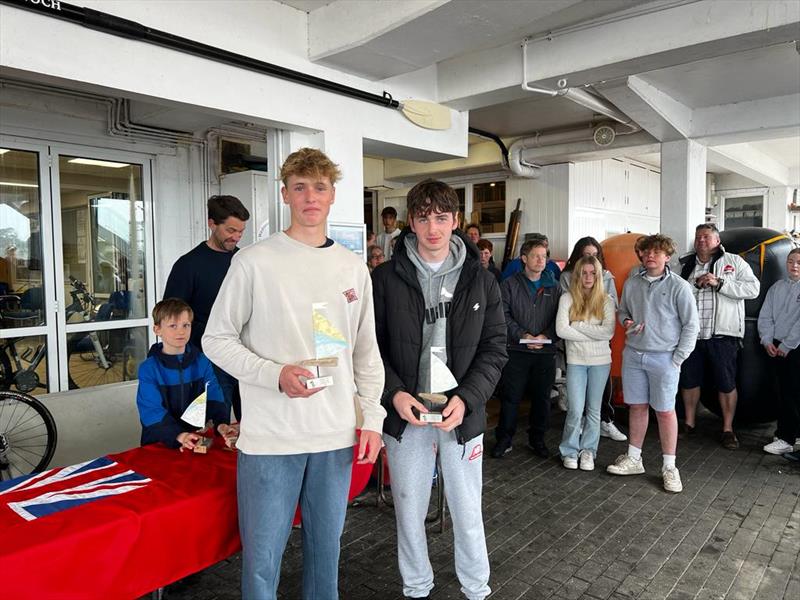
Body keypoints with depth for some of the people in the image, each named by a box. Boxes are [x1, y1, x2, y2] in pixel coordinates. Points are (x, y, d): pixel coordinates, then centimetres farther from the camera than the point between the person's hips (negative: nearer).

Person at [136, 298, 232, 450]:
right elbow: (152, 411, -12)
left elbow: (213, 397, -1)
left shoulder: (202, 362, 6)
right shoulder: (149, 369, -4)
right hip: (159, 442, -2)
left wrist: (221, 423, -20)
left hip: (196, 438, 2)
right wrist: (178, 435, -27)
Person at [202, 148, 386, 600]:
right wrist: (276, 374, -17)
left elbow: (367, 351, 11)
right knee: (263, 554, 8)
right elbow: (217, 339, -3)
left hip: (337, 436, 4)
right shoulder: (254, 262, -5)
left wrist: (372, 418, 6)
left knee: (327, 545, 18)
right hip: (270, 437, -3)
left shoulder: (355, 268, 6)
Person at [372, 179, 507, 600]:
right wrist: (393, 393, -15)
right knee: (409, 512, 15)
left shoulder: (481, 281, 0)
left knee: (467, 512, 13)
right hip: (404, 414, 0)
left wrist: (467, 397, -13)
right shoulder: (386, 278, -3)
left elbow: (494, 348, 0)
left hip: (462, 413, 0)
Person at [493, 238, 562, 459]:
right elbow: (504, 314, -6)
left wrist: (546, 335, -12)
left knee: (542, 398, 11)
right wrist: (522, 335, -16)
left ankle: (537, 439, 26)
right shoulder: (510, 284, 2)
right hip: (517, 351, -2)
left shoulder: (554, 287, 10)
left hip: (546, 352, 2)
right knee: (510, 397, 1)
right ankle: (504, 439, 14)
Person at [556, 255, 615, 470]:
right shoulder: (567, 298, -3)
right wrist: (594, 334, -11)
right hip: (576, 360, -1)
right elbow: (561, 330, -14)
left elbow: (609, 331, -13)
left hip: (600, 360, 1)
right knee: (575, 410, -3)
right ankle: (570, 451, 16)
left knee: (594, 409, 11)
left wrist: (578, 326, -15)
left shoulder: (606, 300, -1)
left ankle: (588, 450, 25)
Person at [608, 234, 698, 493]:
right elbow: (622, 311, 20)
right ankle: (634, 459, 24)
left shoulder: (679, 286, -7)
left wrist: (678, 358, -9)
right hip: (633, 355, 4)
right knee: (637, 407, 12)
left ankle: (669, 467, 15)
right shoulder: (631, 283, 6)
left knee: (665, 411, 3)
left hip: (664, 358, -4)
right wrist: (626, 322, -4)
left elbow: (691, 324, -5)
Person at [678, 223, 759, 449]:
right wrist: (695, 285, -12)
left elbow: (753, 288, -9)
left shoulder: (734, 261, 3)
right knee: (688, 380, 11)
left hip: (722, 334, -3)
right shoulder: (685, 265, 10)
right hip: (691, 333, 3)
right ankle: (689, 424, 27)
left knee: (726, 383, 5)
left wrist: (719, 283, -16)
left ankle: (728, 429, 19)